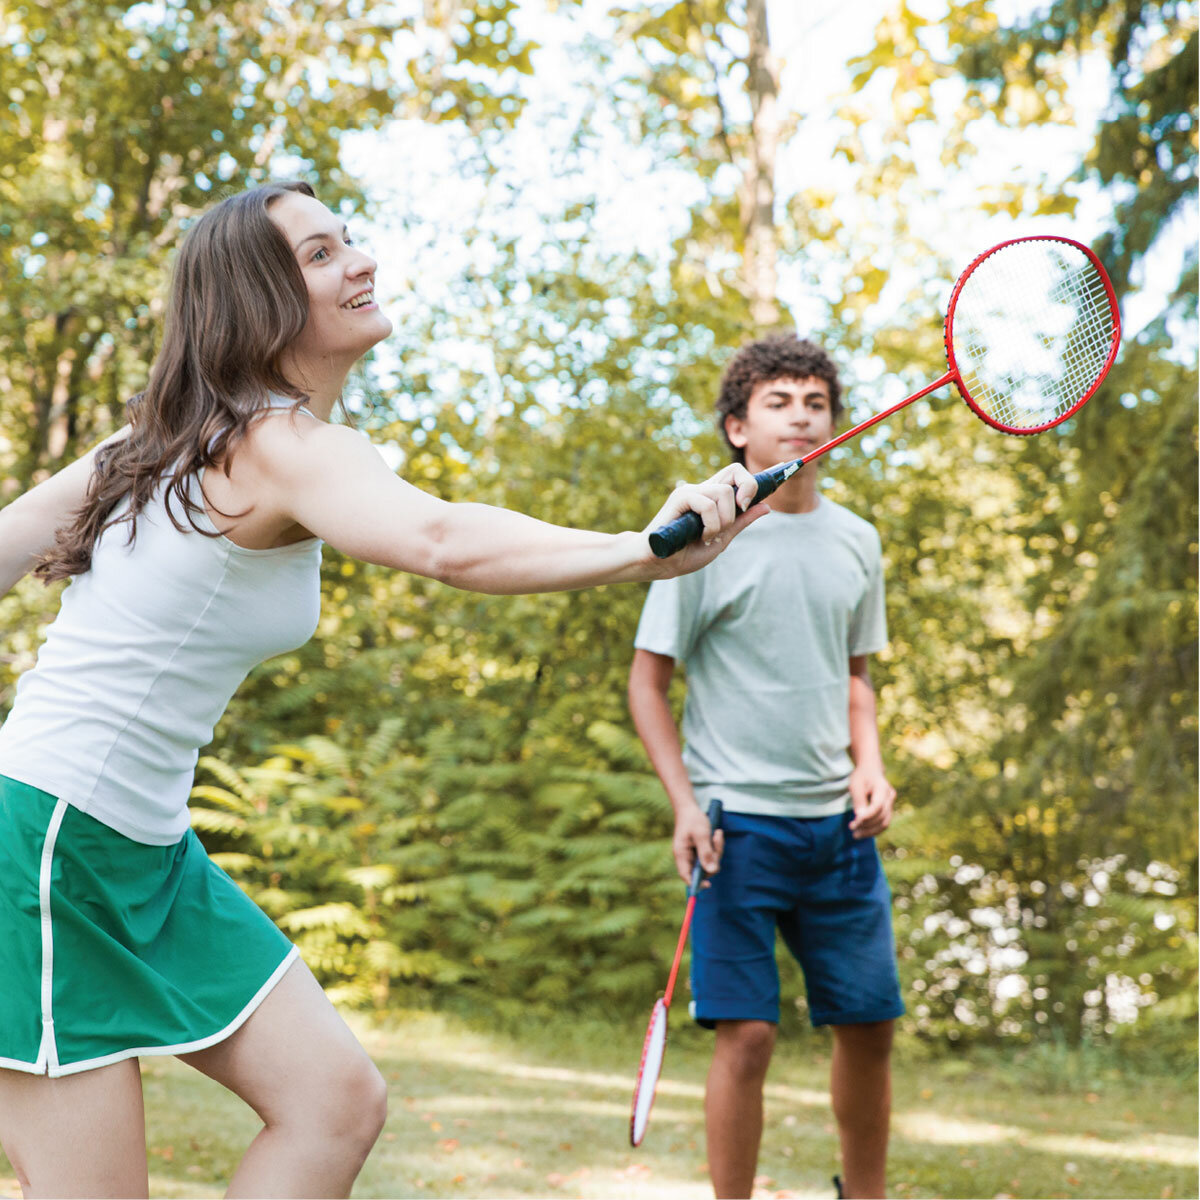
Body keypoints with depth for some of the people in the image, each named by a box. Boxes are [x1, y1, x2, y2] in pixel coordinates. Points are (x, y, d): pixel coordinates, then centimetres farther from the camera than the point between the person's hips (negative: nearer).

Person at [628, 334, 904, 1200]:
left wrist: (870, 765, 3)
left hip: (838, 824, 5)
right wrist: (685, 802, -11)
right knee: (747, 1036, -7)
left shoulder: (856, 540, 10)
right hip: (737, 819, -5)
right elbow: (648, 680, -2)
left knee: (869, 1025, 9)